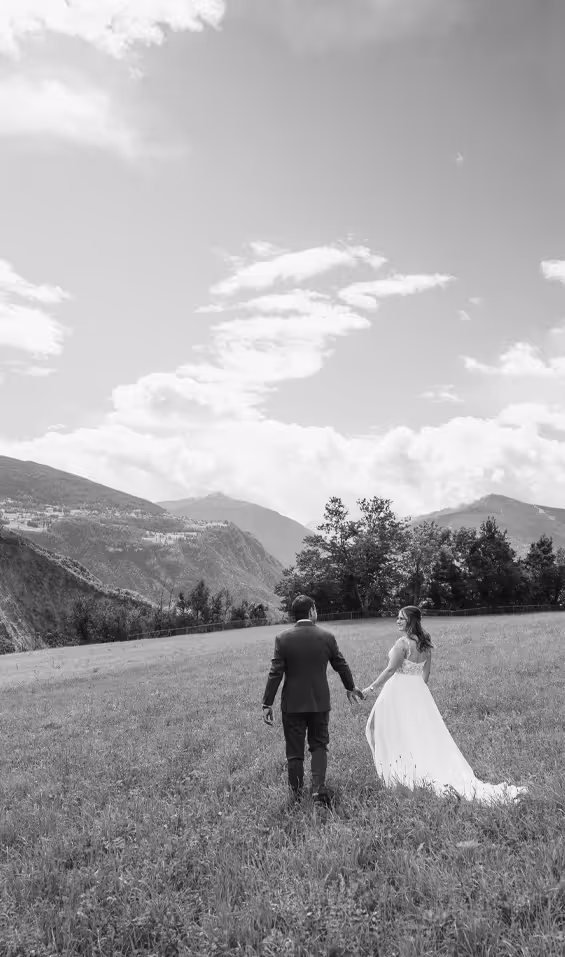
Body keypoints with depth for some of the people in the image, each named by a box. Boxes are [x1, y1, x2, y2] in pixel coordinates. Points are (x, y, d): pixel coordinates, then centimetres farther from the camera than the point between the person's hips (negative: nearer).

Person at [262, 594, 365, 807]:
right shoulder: (326, 637, -5)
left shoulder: (283, 639, -10)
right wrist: (350, 687, 24)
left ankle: (296, 794, 19)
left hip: (292, 704, -1)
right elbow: (341, 666, 6)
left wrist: (267, 704, -4)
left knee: (294, 751, 10)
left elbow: (275, 674, -11)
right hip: (320, 702, 1)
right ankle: (319, 788, 2)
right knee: (319, 746, 15)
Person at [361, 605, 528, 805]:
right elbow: (426, 673, 12)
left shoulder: (402, 643, -18)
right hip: (418, 691, 7)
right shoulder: (425, 644, 7)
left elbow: (390, 670, -19)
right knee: (426, 734, 10)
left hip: (399, 692, -7)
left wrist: (371, 688, -12)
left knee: (398, 734, 7)